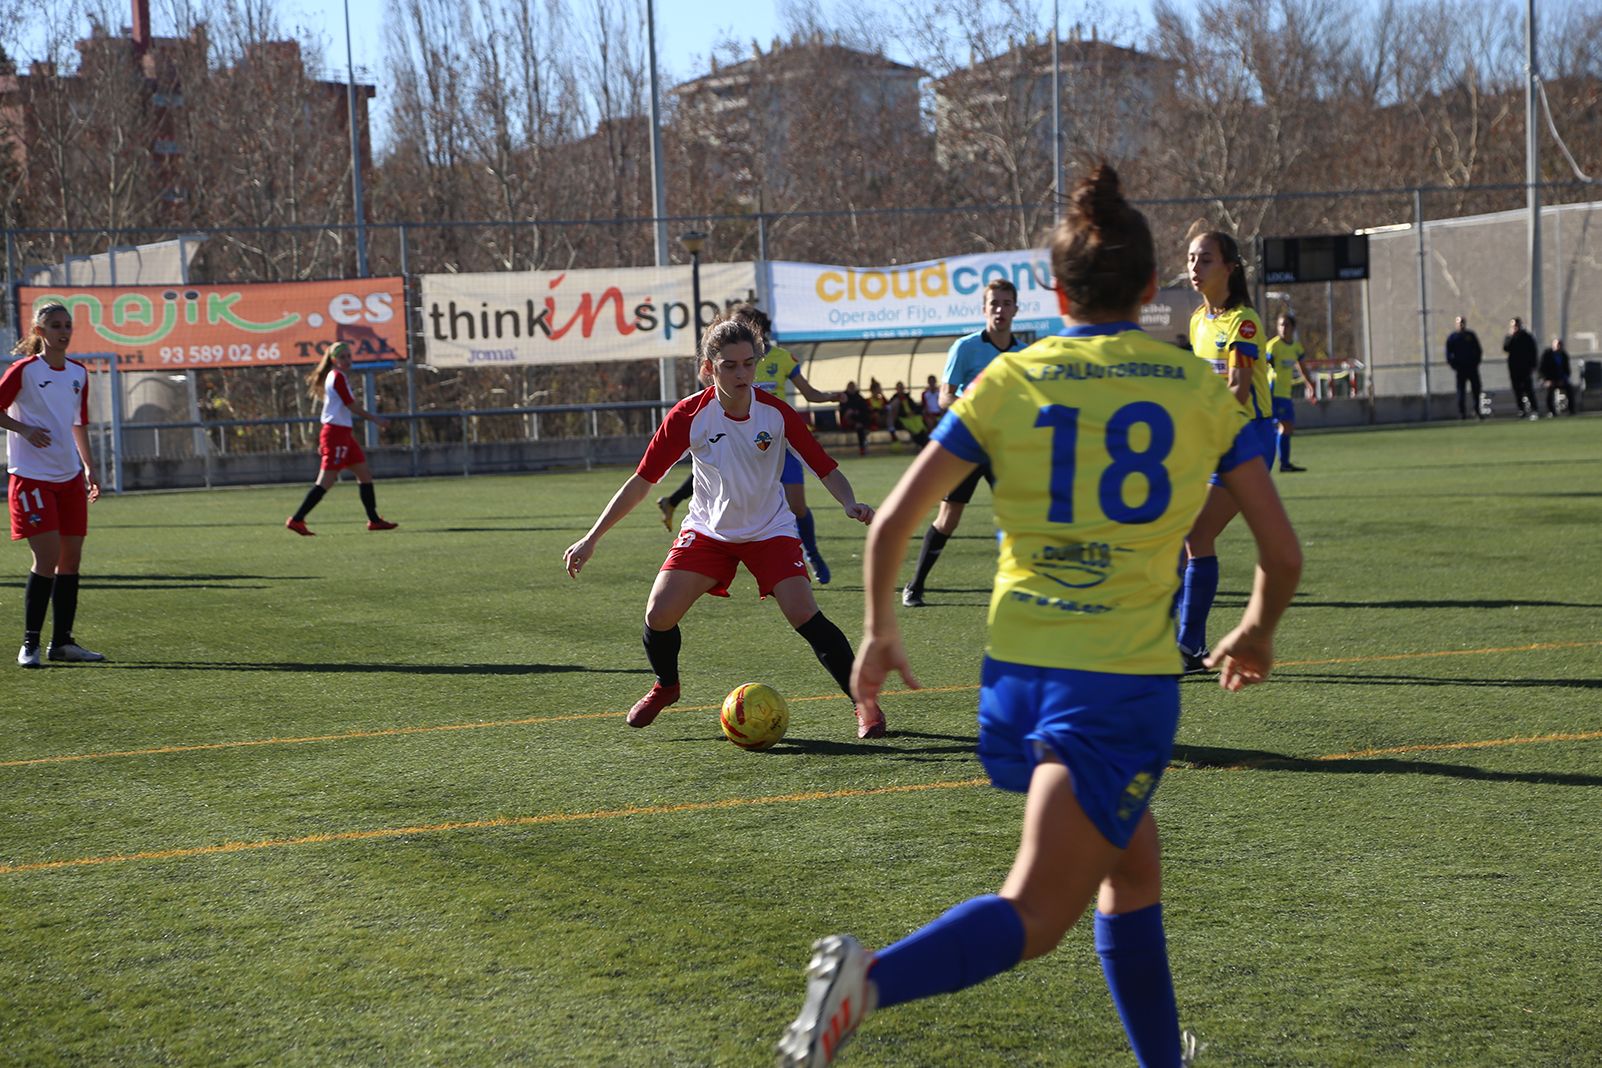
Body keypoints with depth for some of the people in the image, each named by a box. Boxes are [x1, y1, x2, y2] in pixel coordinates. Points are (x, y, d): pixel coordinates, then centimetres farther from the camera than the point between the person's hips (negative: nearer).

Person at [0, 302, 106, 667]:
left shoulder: (78, 373, 11)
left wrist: (89, 468, 17)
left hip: (70, 478, 6)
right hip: (32, 476, -6)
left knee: (71, 558, 6)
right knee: (48, 558, -12)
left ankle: (62, 641, 15)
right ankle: (30, 643, -2)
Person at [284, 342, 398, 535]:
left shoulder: (335, 376, 18)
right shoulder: (338, 376, -11)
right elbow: (351, 405, -15)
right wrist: (374, 418, -5)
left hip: (343, 433, 10)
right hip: (336, 433, -10)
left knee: (365, 473, 12)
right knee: (326, 481, -11)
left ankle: (374, 520, 16)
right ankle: (296, 519, -11)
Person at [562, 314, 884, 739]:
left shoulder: (777, 413, -16)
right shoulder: (688, 416, -17)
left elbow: (826, 468, -9)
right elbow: (642, 480, -10)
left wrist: (850, 503, -31)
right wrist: (592, 539, -10)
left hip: (770, 530, -1)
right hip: (706, 529, 1)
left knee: (803, 613, -21)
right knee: (659, 614, -12)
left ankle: (864, 699, -5)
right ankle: (665, 687, 22)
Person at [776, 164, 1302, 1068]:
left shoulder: (1009, 382, 5)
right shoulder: (1198, 388, 2)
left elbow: (892, 525, 1)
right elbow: (1283, 553, 4)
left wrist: (881, 633, 16)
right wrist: (1257, 636, 24)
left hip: (1018, 671, 4)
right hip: (1125, 678, -4)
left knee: (1132, 870, 24)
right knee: (1034, 916, -7)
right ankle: (873, 980, -32)